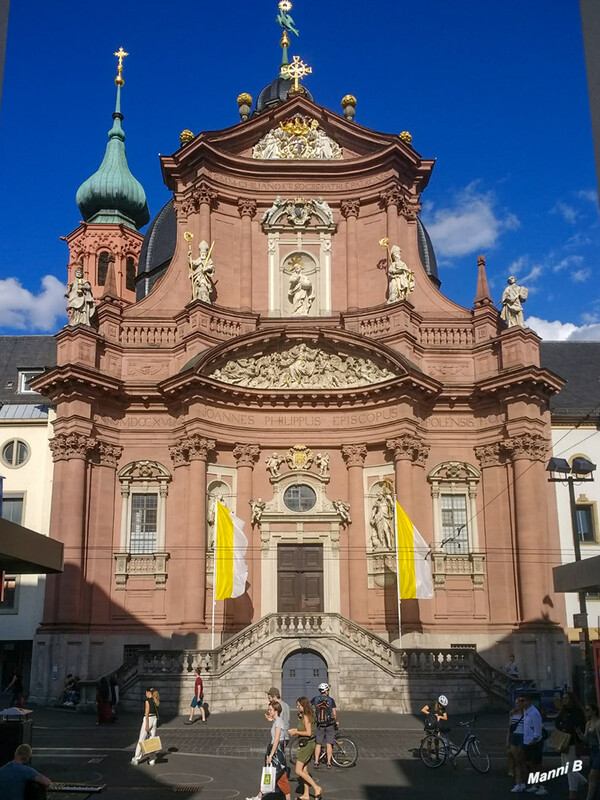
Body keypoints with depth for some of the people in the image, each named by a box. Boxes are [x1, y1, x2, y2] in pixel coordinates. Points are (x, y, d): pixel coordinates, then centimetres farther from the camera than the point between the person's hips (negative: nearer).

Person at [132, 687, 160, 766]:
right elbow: (156, 712, 12)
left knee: (141, 740, 5)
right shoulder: (156, 701, 8)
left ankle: (136, 759, 13)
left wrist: (146, 725, -16)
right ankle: (152, 760, 11)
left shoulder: (147, 701, -13)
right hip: (155, 719, 7)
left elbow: (147, 713, -16)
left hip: (148, 719, -6)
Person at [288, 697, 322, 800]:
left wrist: (296, 732, -14)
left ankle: (317, 788, -6)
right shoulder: (308, 715, 12)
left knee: (298, 771, -7)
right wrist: (296, 730, 12)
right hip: (308, 744, 10)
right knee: (304, 770, 14)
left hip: (306, 744, -10)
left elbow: (308, 733, -22)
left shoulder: (306, 716, -17)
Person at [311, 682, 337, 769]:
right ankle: (329, 763, 3)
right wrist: (336, 721, 9)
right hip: (330, 725, -2)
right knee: (329, 744, 4)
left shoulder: (315, 699, 3)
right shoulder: (331, 700, -3)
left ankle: (316, 762, 7)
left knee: (318, 744, 11)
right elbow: (334, 713, -7)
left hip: (319, 725, 2)